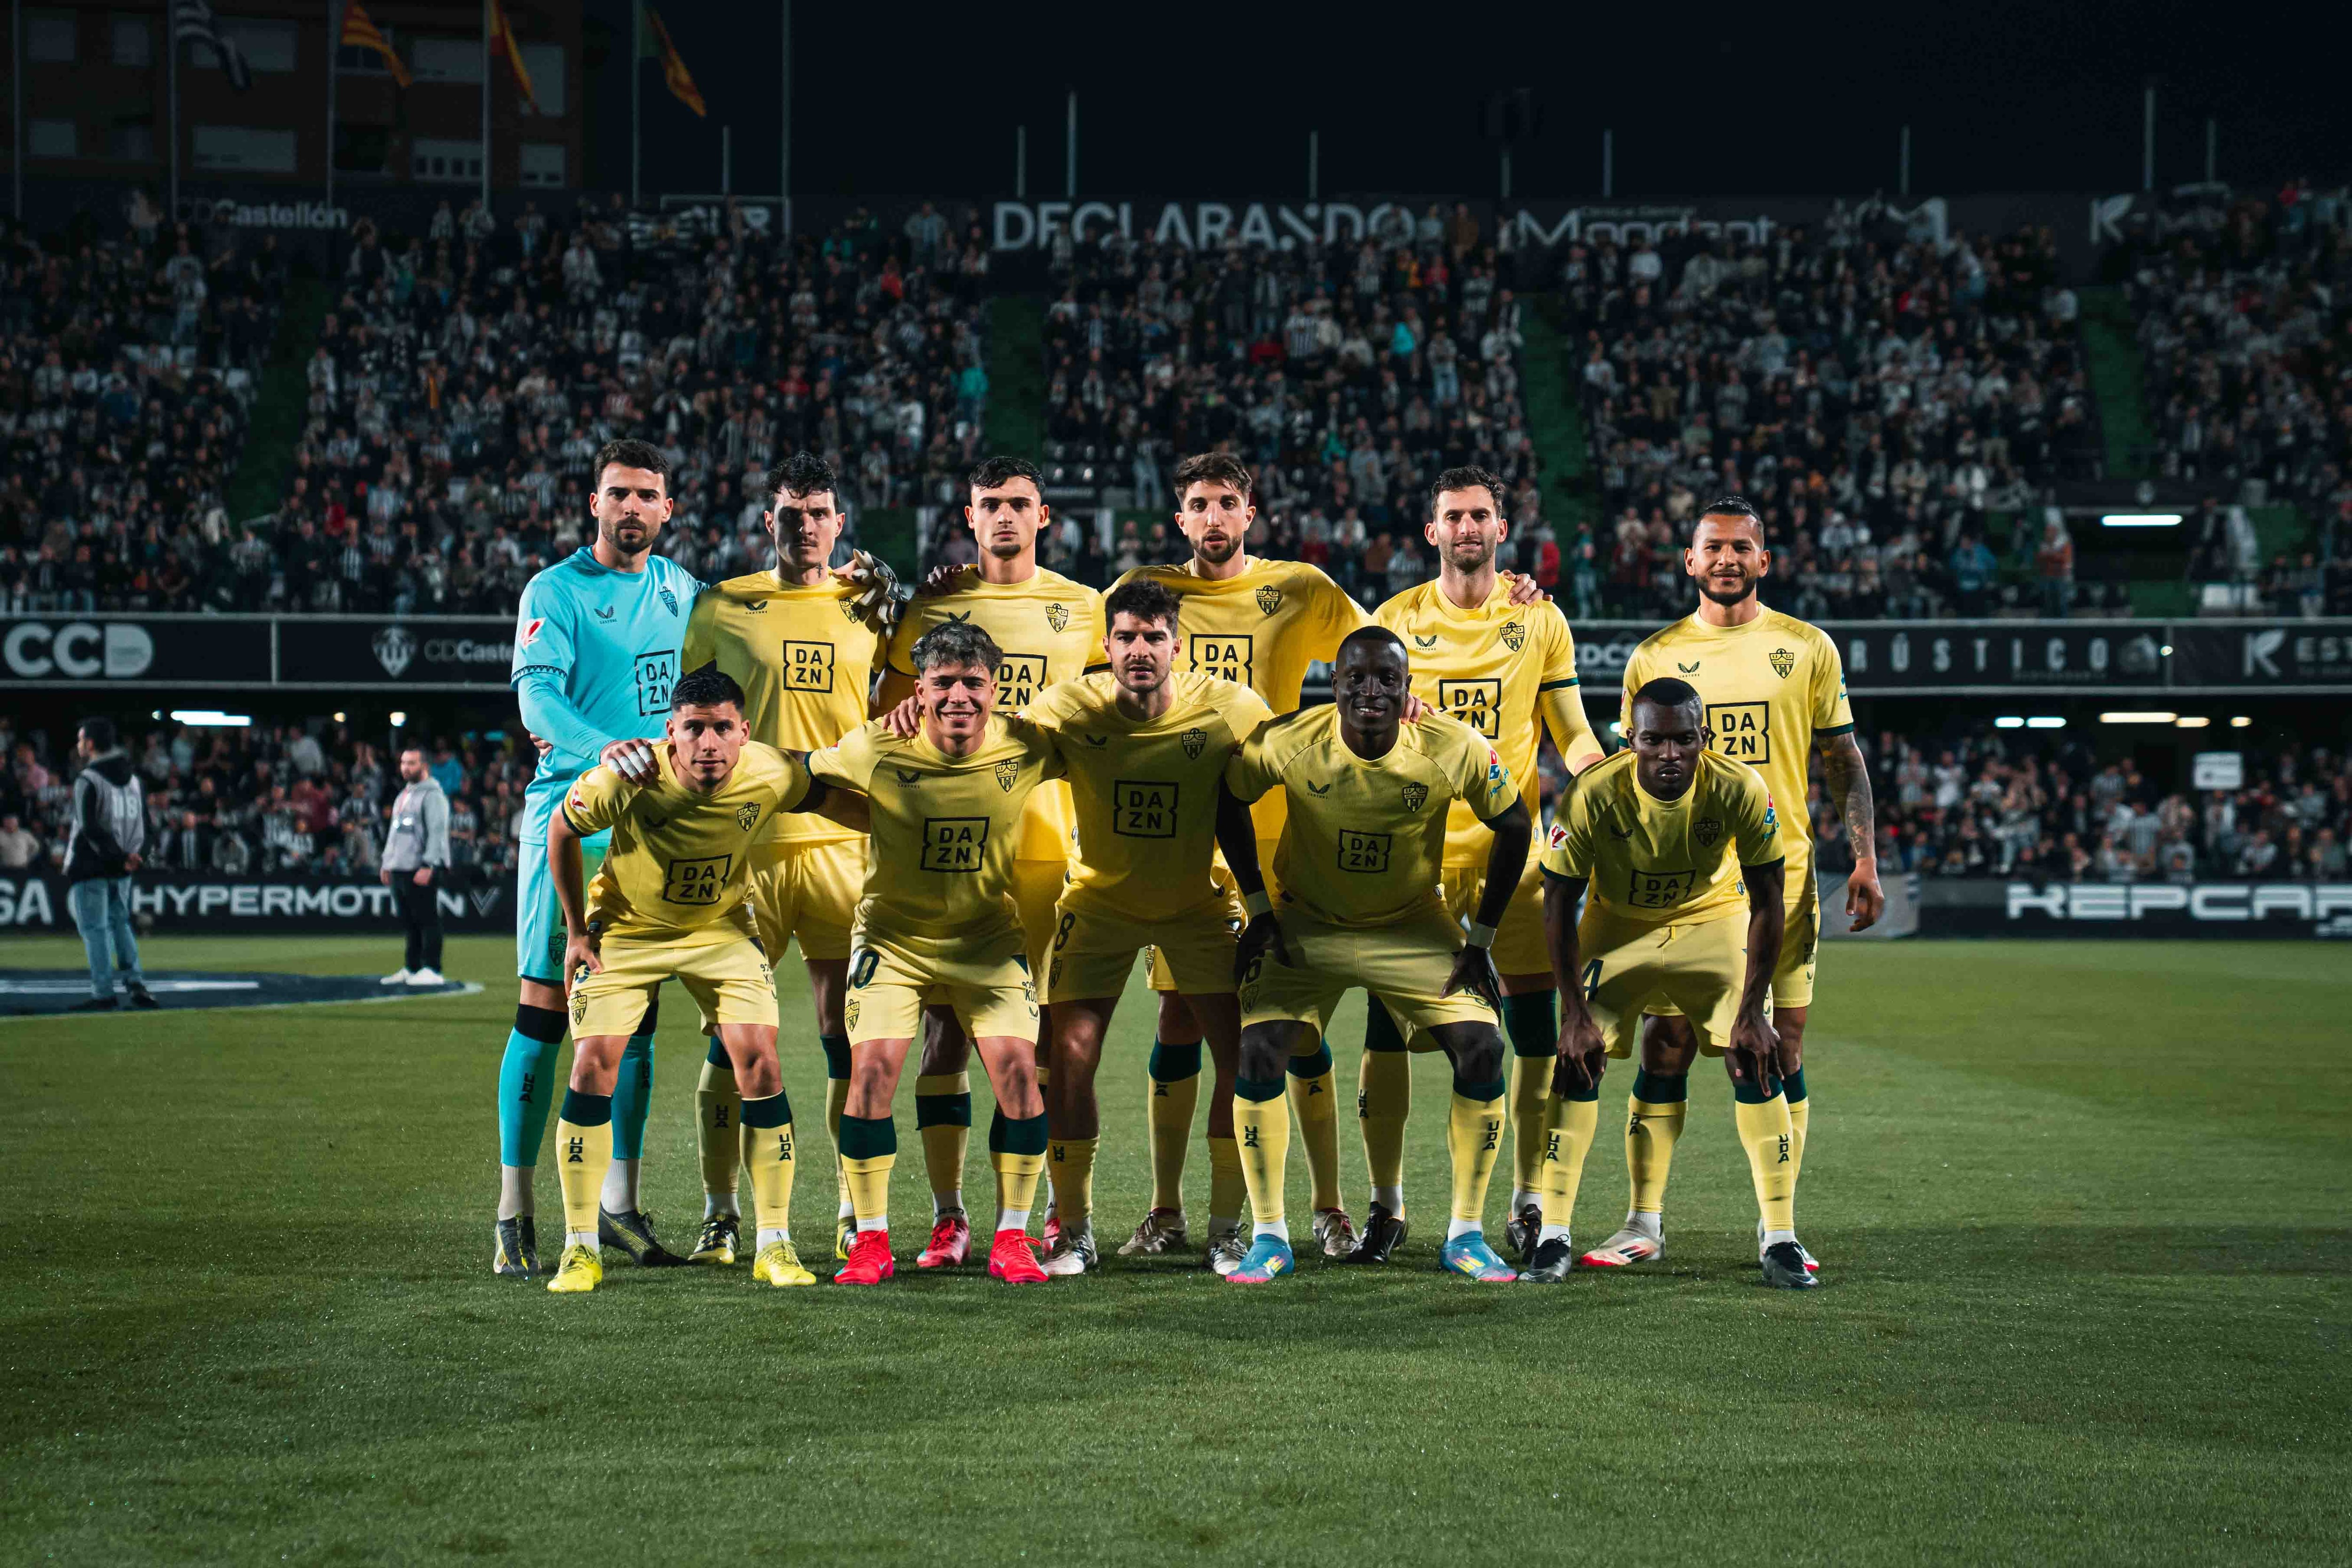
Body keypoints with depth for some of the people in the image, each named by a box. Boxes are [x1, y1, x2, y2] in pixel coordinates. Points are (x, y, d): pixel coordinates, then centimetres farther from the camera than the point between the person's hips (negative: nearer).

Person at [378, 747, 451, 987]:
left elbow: (437, 833, -16)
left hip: (422, 870, -9)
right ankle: (411, 969, 16)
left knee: (427, 920, -9)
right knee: (409, 922, 12)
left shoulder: (432, 795, -8)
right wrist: (386, 863, 23)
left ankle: (431, 971, -10)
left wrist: (428, 866, -23)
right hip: (400, 869, 9)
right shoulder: (404, 795, 22)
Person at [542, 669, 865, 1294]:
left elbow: (843, 803, -5)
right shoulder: (625, 779, -30)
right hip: (626, 928, -1)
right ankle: (581, 1249, -1)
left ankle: (775, 1245, -1)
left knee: (760, 1061, -12)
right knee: (594, 1064, -13)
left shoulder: (771, 776, -26)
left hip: (722, 927, 1)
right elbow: (561, 831, -10)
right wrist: (576, 930, -6)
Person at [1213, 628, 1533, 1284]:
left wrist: (1481, 940, -5)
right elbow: (1228, 800, -3)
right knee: (1259, 1053, -16)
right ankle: (1269, 1238, -1)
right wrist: (1258, 908, -3)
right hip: (1309, 924, 0)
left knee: (1483, 1051, -12)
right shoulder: (1289, 743, -23)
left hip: (1415, 927, 1)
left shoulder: (1455, 750, -22)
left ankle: (1466, 1235, 4)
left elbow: (1513, 826, -5)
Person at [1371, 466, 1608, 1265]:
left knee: (1533, 1029, 0)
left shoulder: (1539, 619, 5)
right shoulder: (1396, 620, 5)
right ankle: (1386, 1204, 8)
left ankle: (1528, 1200, 13)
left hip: (1514, 844, 0)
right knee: (1389, 1025, -2)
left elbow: (1573, 734, 7)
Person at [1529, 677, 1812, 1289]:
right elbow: (1559, 905, -17)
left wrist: (1752, 1011, -18)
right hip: (1617, 923, 0)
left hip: (1714, 920, 0)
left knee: (1755, 1063, -10)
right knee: (1577, 1063, -10)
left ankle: (1780, 1239, -2)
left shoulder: (1741, 791, -28)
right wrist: (1576, 1013, -19)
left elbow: (1767, 906, -17)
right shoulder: (1594, 794, -28)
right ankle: (1553, 1237, -1)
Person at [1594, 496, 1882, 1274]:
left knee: (1782, 1049, 0)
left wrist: (1865, 859, -1)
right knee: (1666, 1045, -2)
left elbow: (1844, 763, 8)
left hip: (1781, 875, 0)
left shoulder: (1807, 648, 6)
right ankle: (1644, 1223, 5)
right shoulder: (1654, 657, 6)